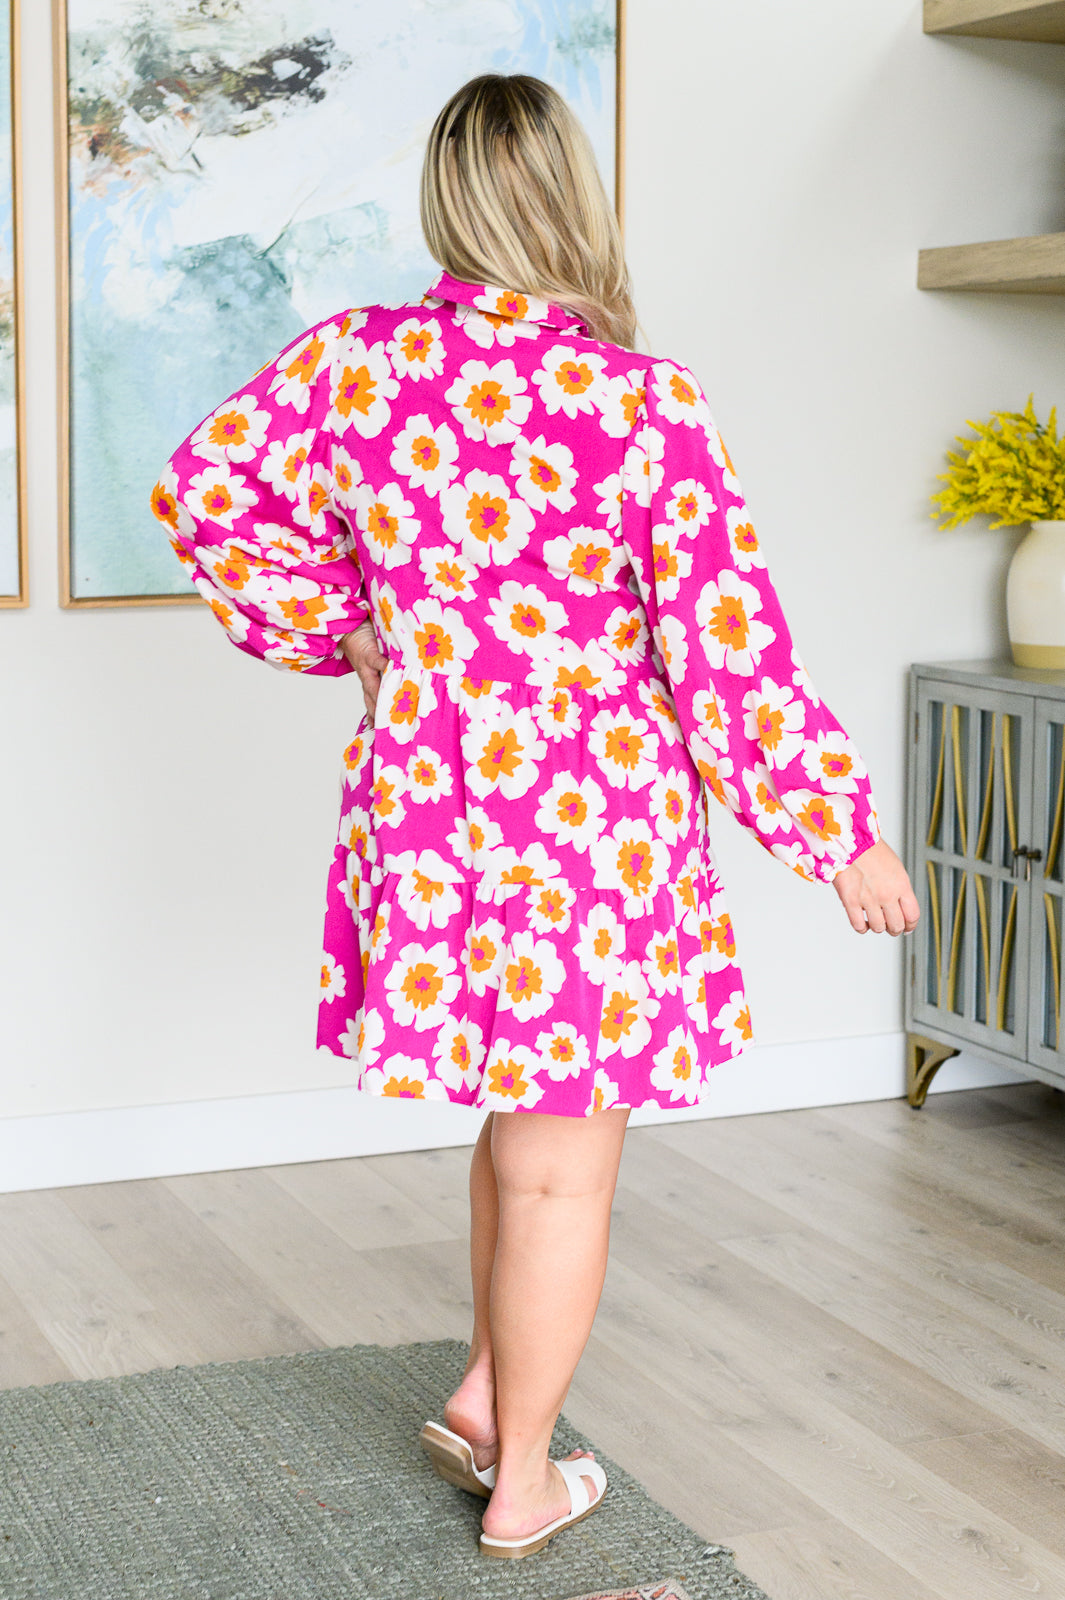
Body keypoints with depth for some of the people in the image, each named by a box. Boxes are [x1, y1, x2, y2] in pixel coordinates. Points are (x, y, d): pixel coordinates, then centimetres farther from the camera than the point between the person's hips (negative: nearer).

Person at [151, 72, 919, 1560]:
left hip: (424, 808, 5)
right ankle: (522, 1483, 23)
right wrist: (840, 828, -4)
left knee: (522, 1117, 26)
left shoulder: (355, 361, -4)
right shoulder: (644, 398, -16)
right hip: (596, 821, -5)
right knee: (562, 1162, 9)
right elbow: (729, 641, -14)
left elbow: (202, 491, 7)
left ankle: (486, 1394, 33)